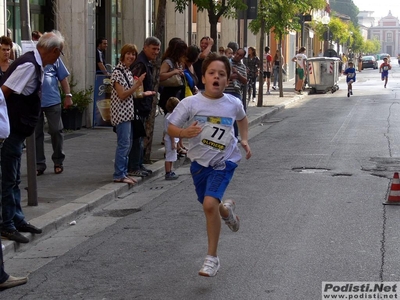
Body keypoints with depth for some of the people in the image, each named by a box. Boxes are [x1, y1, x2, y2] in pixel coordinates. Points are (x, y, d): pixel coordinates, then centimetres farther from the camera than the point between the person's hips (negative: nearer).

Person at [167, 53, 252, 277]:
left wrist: (245, 140, 8)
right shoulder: (191, 103, -11)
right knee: (209, 206, 16)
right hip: (200, 161, 2)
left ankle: (212, 257, -7)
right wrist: (184, 132, -30)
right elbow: (171, 128, -11)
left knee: (210, 203, -20)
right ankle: (227, 209, 56)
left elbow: (242, 118, 18)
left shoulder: (233, 103, -6)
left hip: (224, 161, -2)